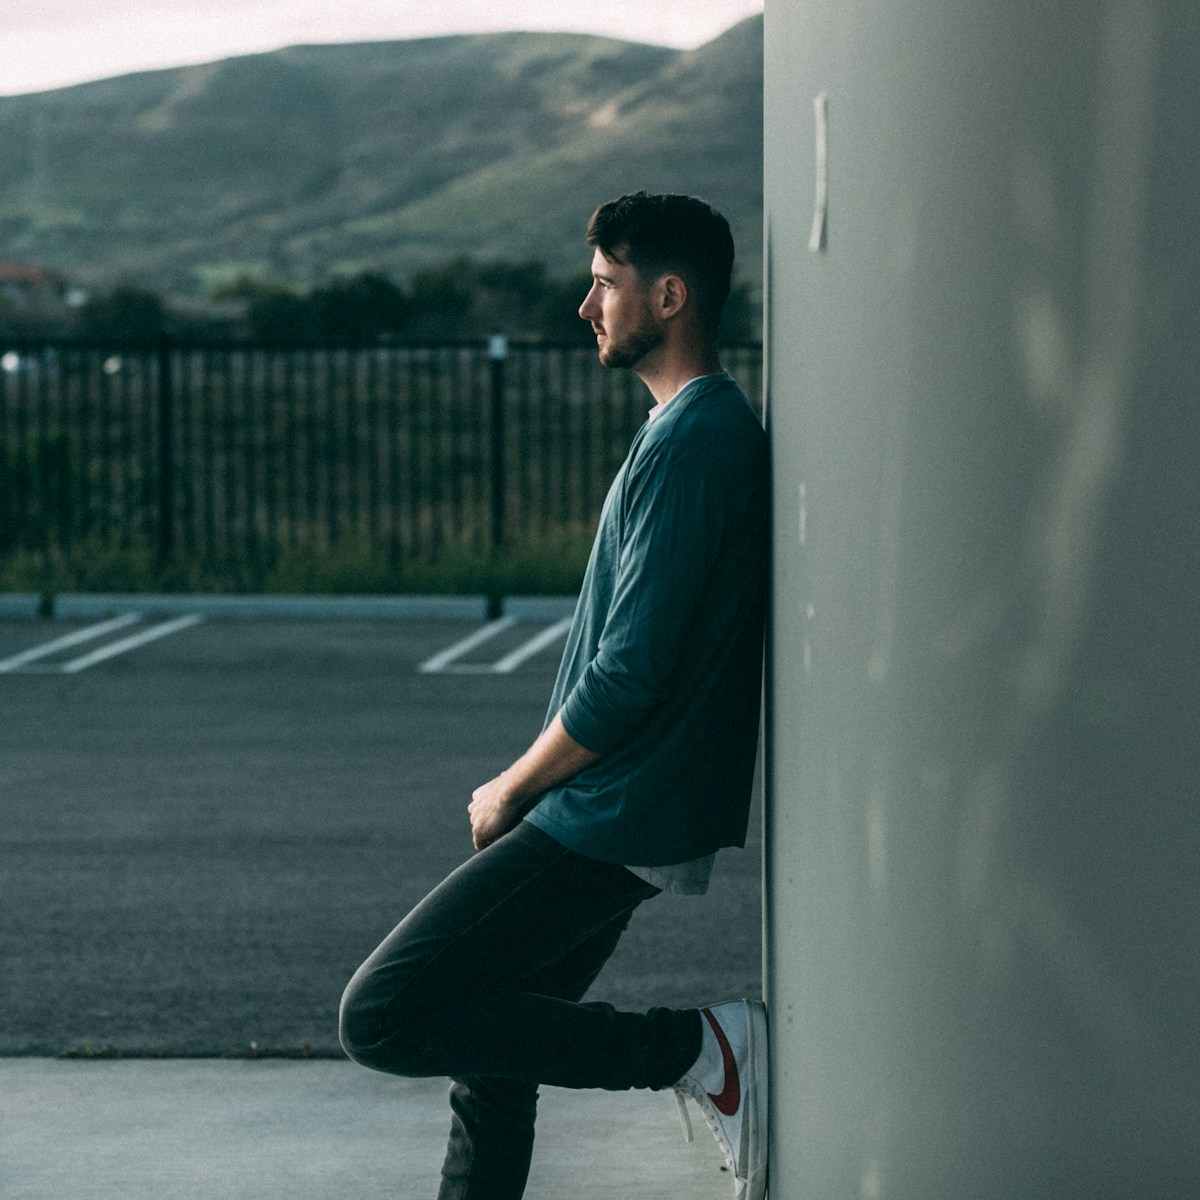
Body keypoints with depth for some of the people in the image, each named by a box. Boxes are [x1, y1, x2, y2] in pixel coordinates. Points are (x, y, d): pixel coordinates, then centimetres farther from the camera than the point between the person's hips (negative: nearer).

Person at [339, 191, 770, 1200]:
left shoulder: (691, 442, -18)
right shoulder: (710, 426, 16)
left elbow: (627, 677, -22)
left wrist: (513, 790, -7)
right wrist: (531, 791, 16)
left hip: (612, 824, -10)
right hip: (614, 819, 10)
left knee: (384, 1017, -13)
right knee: (491, 1068, 15)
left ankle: (702, 1051, -8)